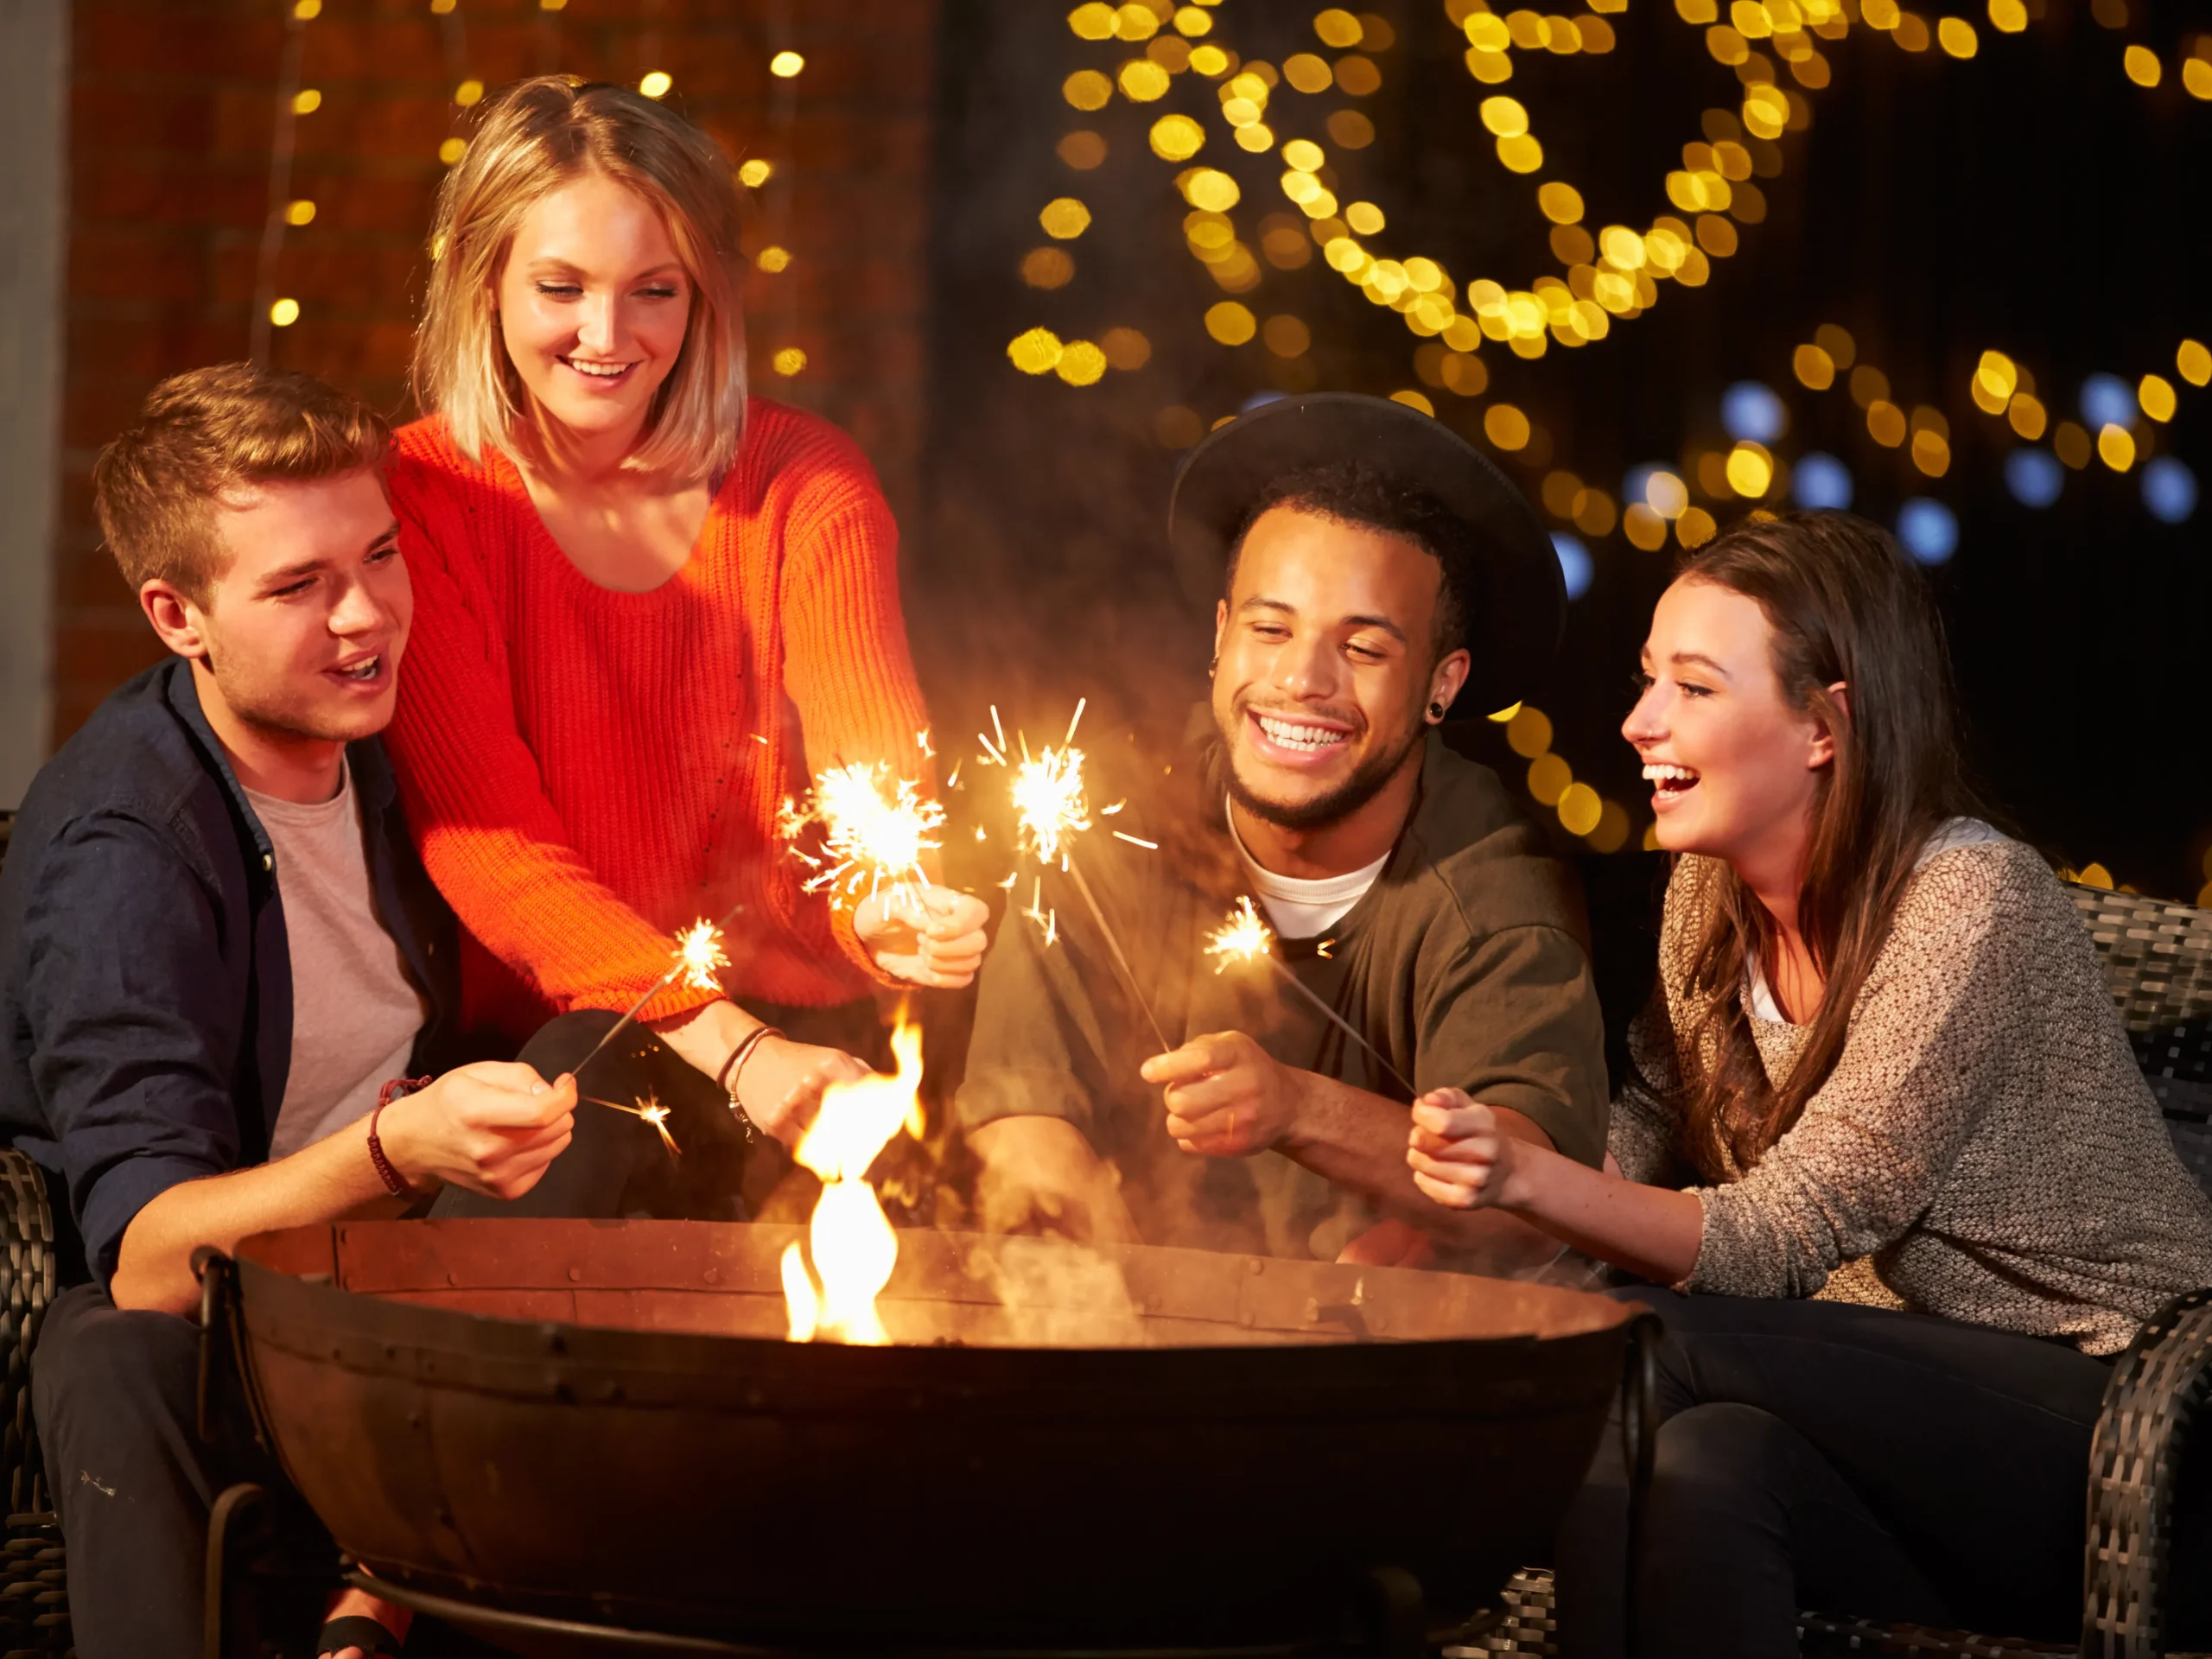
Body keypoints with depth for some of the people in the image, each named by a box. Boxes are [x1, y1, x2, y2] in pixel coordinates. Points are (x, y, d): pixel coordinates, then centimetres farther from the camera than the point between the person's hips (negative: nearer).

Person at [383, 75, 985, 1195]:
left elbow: (871, 753, -7)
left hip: (799, 1028, 2)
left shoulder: (804, 481, 5)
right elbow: (488, 840, -13)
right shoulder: (420, 499, -4)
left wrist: (893, 910, -35)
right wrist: (730, 1049, -28)